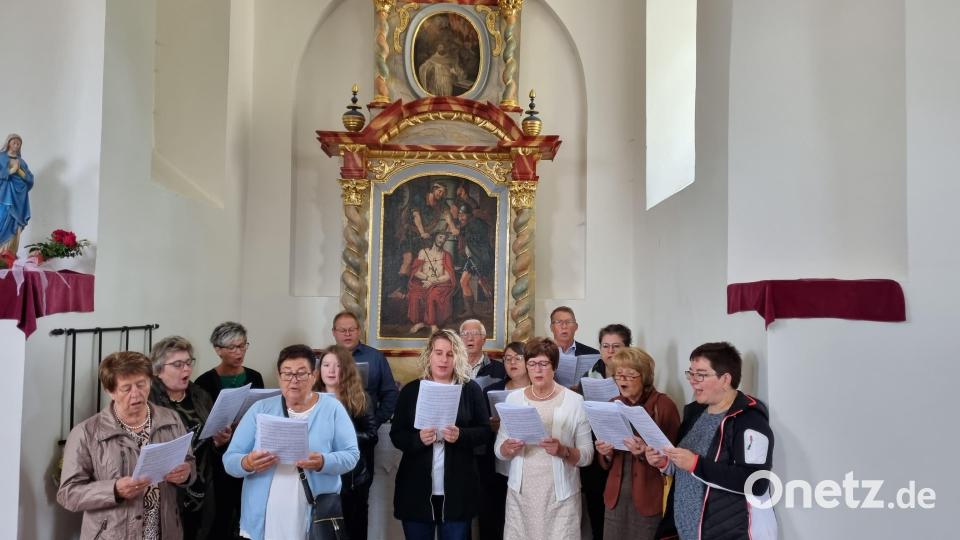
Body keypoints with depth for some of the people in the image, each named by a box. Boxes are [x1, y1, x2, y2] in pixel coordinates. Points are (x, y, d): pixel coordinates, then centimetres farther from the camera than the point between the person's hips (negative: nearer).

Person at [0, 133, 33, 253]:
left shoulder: (21, 161, 17)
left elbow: (30, 178, 8)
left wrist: (19, 170, -7)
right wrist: (11, 170, -13)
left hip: (18, 199, 4)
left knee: (14, 229, 0)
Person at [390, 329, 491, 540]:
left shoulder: (471, 390, 1)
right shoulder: (411, 390, 3)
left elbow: (484, 432, 1)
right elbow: (396, 435, 2)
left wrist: (460, 435, -18)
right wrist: (418, 438, -17)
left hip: (457, 489, -1)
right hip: (416, 488, 1)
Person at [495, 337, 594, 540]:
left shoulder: (574, 400, -5)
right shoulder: (513, 399, 2)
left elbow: (587, 455, -3)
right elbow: (498, 449, 6)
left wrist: (564, 451, -22)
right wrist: (508, 448, -15)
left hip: (560, 495, -2)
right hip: (520, 493, 2)